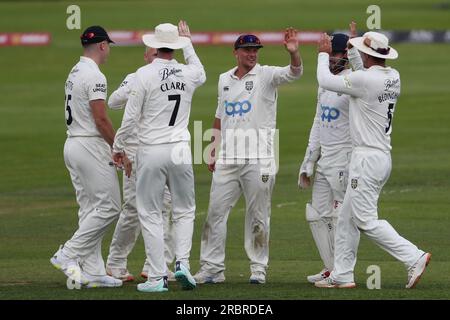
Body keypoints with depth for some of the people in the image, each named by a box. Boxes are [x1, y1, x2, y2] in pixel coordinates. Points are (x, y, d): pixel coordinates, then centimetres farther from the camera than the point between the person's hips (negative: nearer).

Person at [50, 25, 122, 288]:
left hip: (73, 145, 10)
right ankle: (68, 255, -8)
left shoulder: (74, 74, 15)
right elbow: (101, 119, -20)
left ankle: (93, 272, 9)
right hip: (91, 146, -10)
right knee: (108, 207, -6)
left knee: (90, 210, 10)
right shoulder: (94, 76, -15)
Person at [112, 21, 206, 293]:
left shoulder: (145, 74, -9)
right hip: (180, 150, 3)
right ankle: (182, 262, -3)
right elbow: (202, 75, 29)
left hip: (151, 152, -3)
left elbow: (131, 117, -7)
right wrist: (188, 43, 38)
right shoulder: (188, 74, 2)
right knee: (185, 211, 16)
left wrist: (118, 147, 7)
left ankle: (157, 277, -2)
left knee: (150, 215, 2)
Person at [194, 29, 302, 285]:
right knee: (216, 210, 1)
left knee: (258, 214, 1)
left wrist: (294, 53, -41)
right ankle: (212, 267, 6)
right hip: (228, 158, 4)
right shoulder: (224, 80, 14)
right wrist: (214, 151, 16)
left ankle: (259, 268, 9)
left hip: (258, 158, -4)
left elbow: (294, 72, -20)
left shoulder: (266, 76, -1)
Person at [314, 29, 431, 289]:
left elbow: (326, 81, -8)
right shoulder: (393, 77, 6)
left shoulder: (364, 79, -18)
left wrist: (324, 54, 9)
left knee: (366, 220, -8)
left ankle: (414, 257, -15)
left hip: (367, 158, -9)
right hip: (384, 157, 9)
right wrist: (349, 50, 35)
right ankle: (342, 275, 18)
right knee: (347, 218, 15)